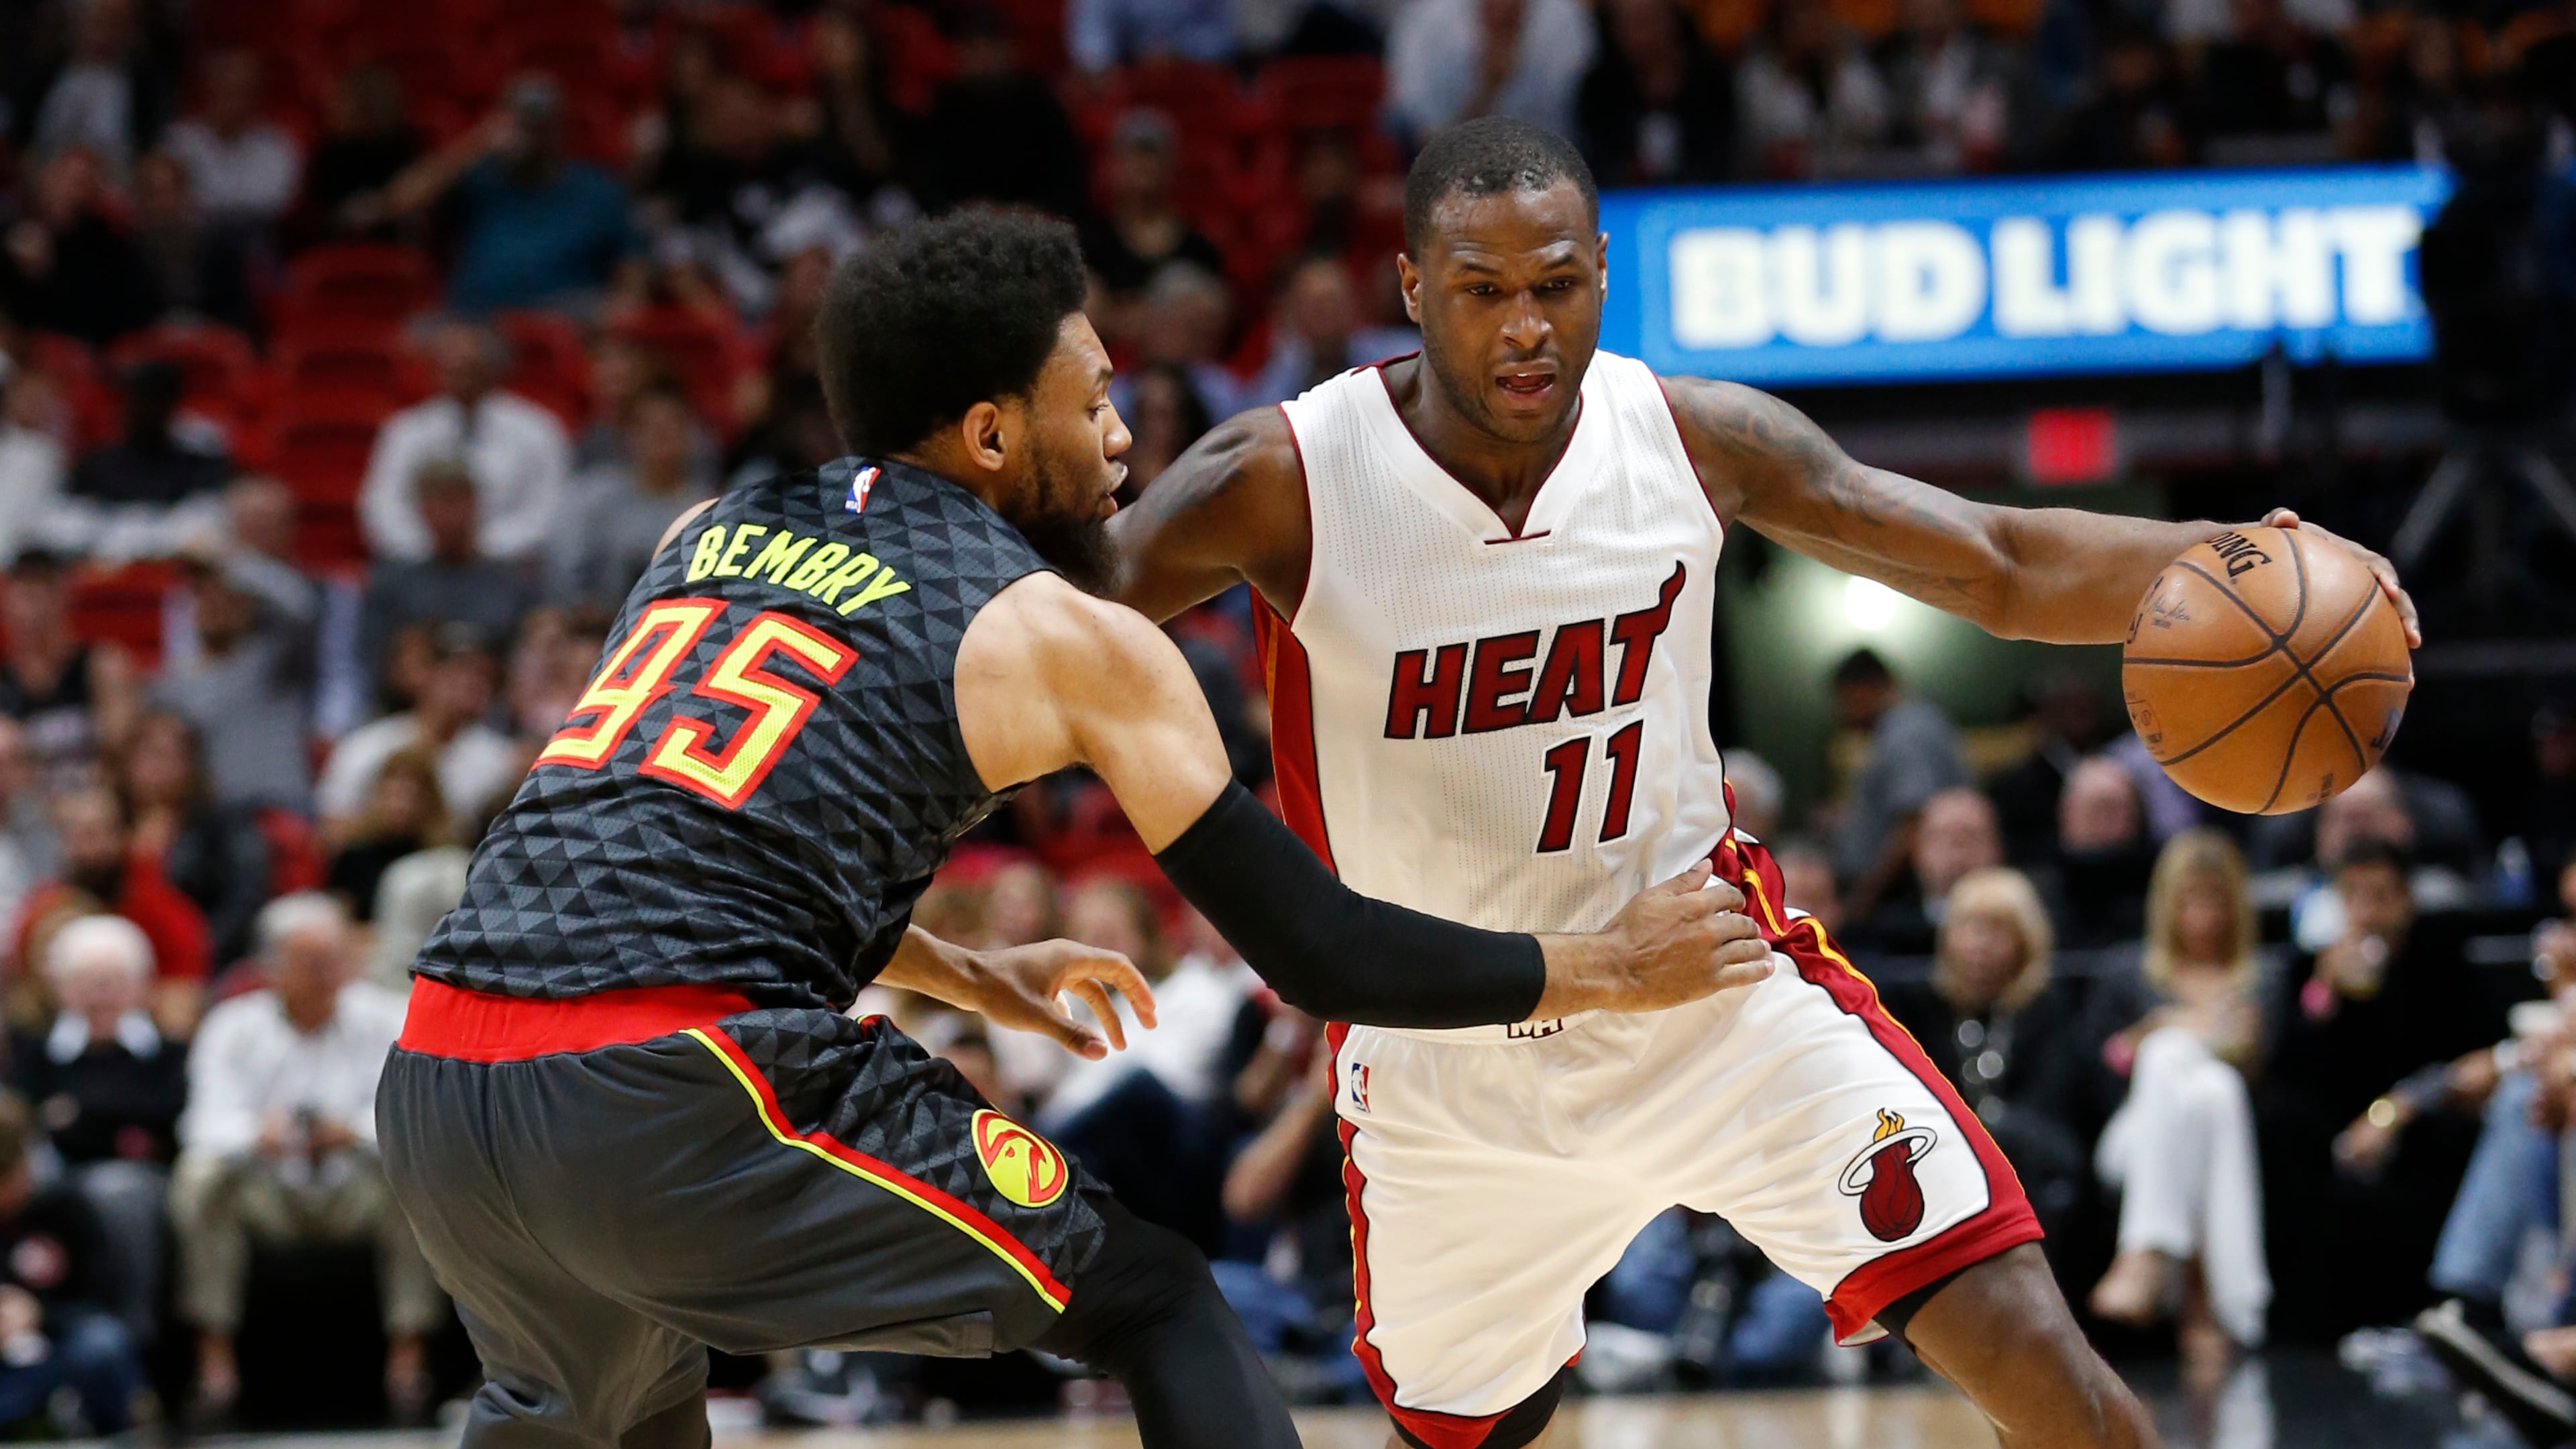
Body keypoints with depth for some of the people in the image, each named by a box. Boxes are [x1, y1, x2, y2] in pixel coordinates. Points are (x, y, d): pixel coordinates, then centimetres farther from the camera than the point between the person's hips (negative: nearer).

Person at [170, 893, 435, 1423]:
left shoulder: (385, 1019, -2)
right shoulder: (232, 1028, -1)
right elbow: (210, 1121, -15)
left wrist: (359, 1130, -38)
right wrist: (258, 1134, -40)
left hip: (355, 1198, 0)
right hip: (269, 1196, 0)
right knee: (203, 1174, -30)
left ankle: (408, 1354, -22)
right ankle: (214, 1355, -22)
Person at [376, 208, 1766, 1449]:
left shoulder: (712, 531, 24)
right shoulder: (1071, 637, 8)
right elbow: (1320, 953, 9)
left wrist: (970, 977, 48)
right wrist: (1607, 967, 21)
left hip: (436, 1083, 6)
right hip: (678, 1096, -6)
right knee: (1155, 1304, 11)